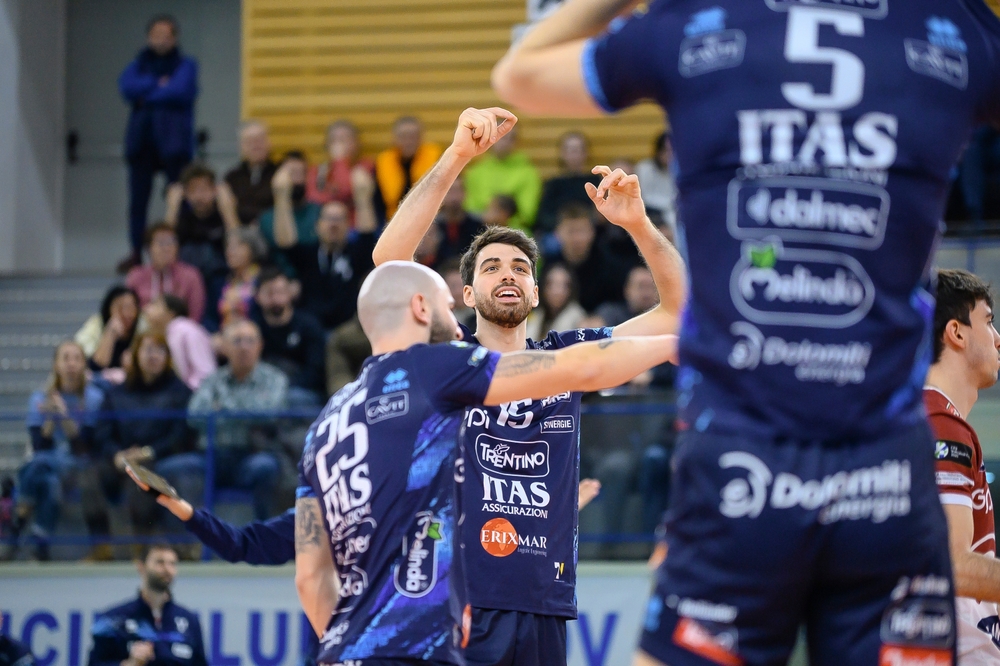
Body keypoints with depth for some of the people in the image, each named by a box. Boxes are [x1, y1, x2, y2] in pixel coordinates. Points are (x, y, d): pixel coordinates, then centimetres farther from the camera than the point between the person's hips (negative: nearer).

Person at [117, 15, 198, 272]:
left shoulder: (185, 65, 6)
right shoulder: (139, 65, 16)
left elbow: (179, 91, -12)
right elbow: (127, 86, -3)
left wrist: (146, 94, -3)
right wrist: (158, 85, -9)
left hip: (173, 140, -3)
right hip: (141, 139, 3)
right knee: (137, 197, 0)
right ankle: (136, 253, 4)